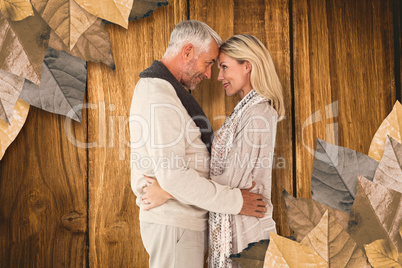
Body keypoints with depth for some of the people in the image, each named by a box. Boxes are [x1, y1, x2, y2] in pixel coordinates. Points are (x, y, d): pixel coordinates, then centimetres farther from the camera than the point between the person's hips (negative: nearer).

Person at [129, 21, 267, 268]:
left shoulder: (164, 90, 15)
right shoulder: (158, 95, -19)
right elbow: (172, 175, -26)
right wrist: (235, 201, -20)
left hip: (185, 219, 10)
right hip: (173, 222, -10)